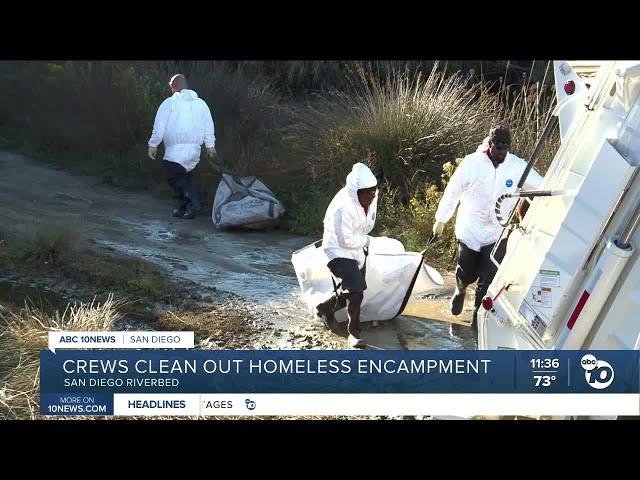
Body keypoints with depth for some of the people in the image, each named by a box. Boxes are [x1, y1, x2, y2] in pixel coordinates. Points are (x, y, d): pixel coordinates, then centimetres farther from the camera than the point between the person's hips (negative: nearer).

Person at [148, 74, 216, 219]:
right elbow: (209, 126, 12)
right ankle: (184, 209, 15)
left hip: (175, 150, -6)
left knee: (175, 178, -5)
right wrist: (210, 145, 17)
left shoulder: (169, 103, -3)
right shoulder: (200, 103, 12)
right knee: (185, 178, 17)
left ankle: (194, 202, -24)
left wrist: (153, 145, 2)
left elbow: (159, 127, -4)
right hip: (195, 150, 6)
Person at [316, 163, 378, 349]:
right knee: (356, 290, -19)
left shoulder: (371, 197, -9)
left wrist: (363, 240, 11)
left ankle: (326, 307, 43)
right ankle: (354, 334, -5)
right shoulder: (343, 207, -33)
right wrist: (366, 240, -12)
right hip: (339, 251, -8)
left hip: (358, 249, 8)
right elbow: (346, 240, -27)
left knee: (354, 291, 17)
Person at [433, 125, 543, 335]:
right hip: (470, 230, -1)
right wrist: (441, 219, 4)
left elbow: (542, 187, 1)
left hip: (497, 233, 1)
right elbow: (452, 191, -3)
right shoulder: (471, 163, -13)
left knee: (489, 280, -3)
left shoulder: (517, 166, -8)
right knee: (467, 273, 11)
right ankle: (460, 290, 46)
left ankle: (479, 316, 14)